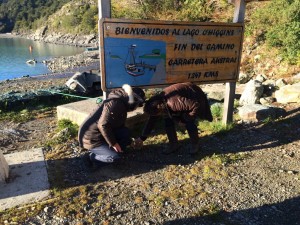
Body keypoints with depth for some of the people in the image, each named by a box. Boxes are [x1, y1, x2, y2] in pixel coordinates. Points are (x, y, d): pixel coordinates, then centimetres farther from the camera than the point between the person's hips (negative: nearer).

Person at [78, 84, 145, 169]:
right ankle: (91, 157, 0)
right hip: (91, 138, -9)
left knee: (125, 132, -3)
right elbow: (103, 125, -28)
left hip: (100, 134, 9)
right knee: (115, 156, -17)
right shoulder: (116, 104, -22)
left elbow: (119, 126, 20)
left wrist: (130, 141, 21)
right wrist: (114, 143, -20)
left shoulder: (122, 104, 10)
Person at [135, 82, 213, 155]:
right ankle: (173, 144, 9)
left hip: (195, 99, -7)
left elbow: (196, 106, -35)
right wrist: (142, 137, 1)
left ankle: (195, 144, 6)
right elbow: (151, 120, -4)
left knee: (189, 123, -21)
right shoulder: (158, 101, -17)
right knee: (168, 121, -7)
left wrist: (185, 119, -22)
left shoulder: (174, 102, -43)